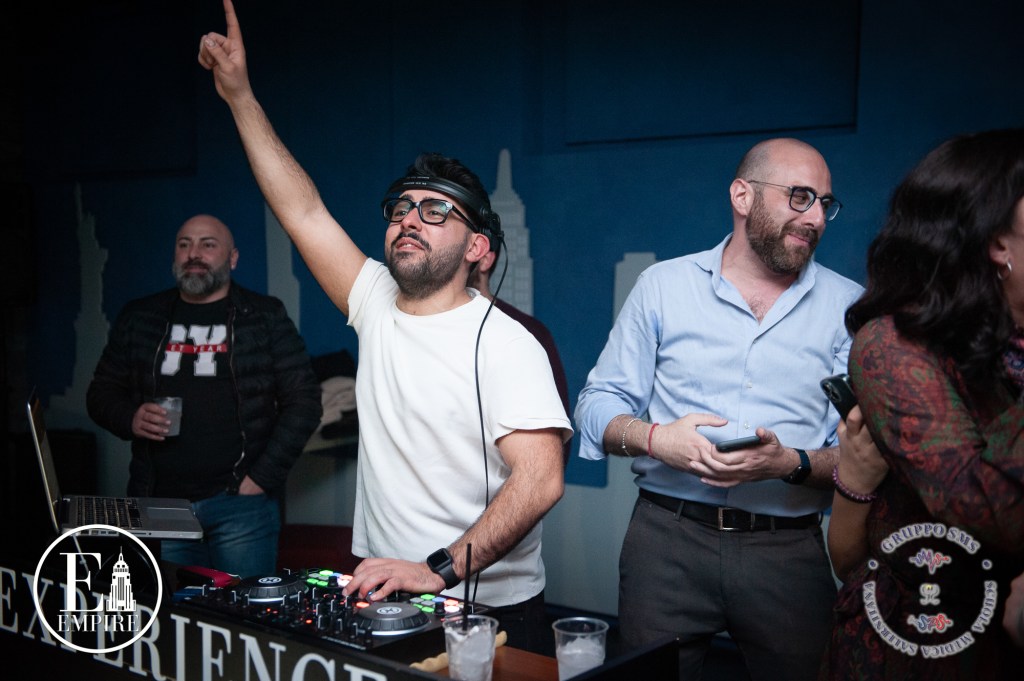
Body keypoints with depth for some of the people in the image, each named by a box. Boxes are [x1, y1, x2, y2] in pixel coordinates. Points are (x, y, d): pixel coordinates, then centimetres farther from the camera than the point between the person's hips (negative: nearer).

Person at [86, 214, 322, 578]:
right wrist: (130, 419, -4)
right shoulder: (140, 317, 12)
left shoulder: (266, 317, 3)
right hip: (158, 506, 3)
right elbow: (100, 393, 18)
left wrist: (261, 479, -8)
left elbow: (303, 402, -1)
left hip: (241, 503, -2)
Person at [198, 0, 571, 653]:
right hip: (384, 599, 6)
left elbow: (541, 478, -25)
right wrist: (240, 95, 1)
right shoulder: (378, 306, 3)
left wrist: (438, 570, -32)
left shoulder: (504, 343, -16)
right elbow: (305, 212, 3)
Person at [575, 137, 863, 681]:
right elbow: (598, 404, 4)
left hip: (788, 552, 1)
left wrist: (791, 464, -21)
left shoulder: (849, 307, 4)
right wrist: (653, 437, -16)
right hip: (667, 539, 0)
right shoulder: (663, 285, 4)